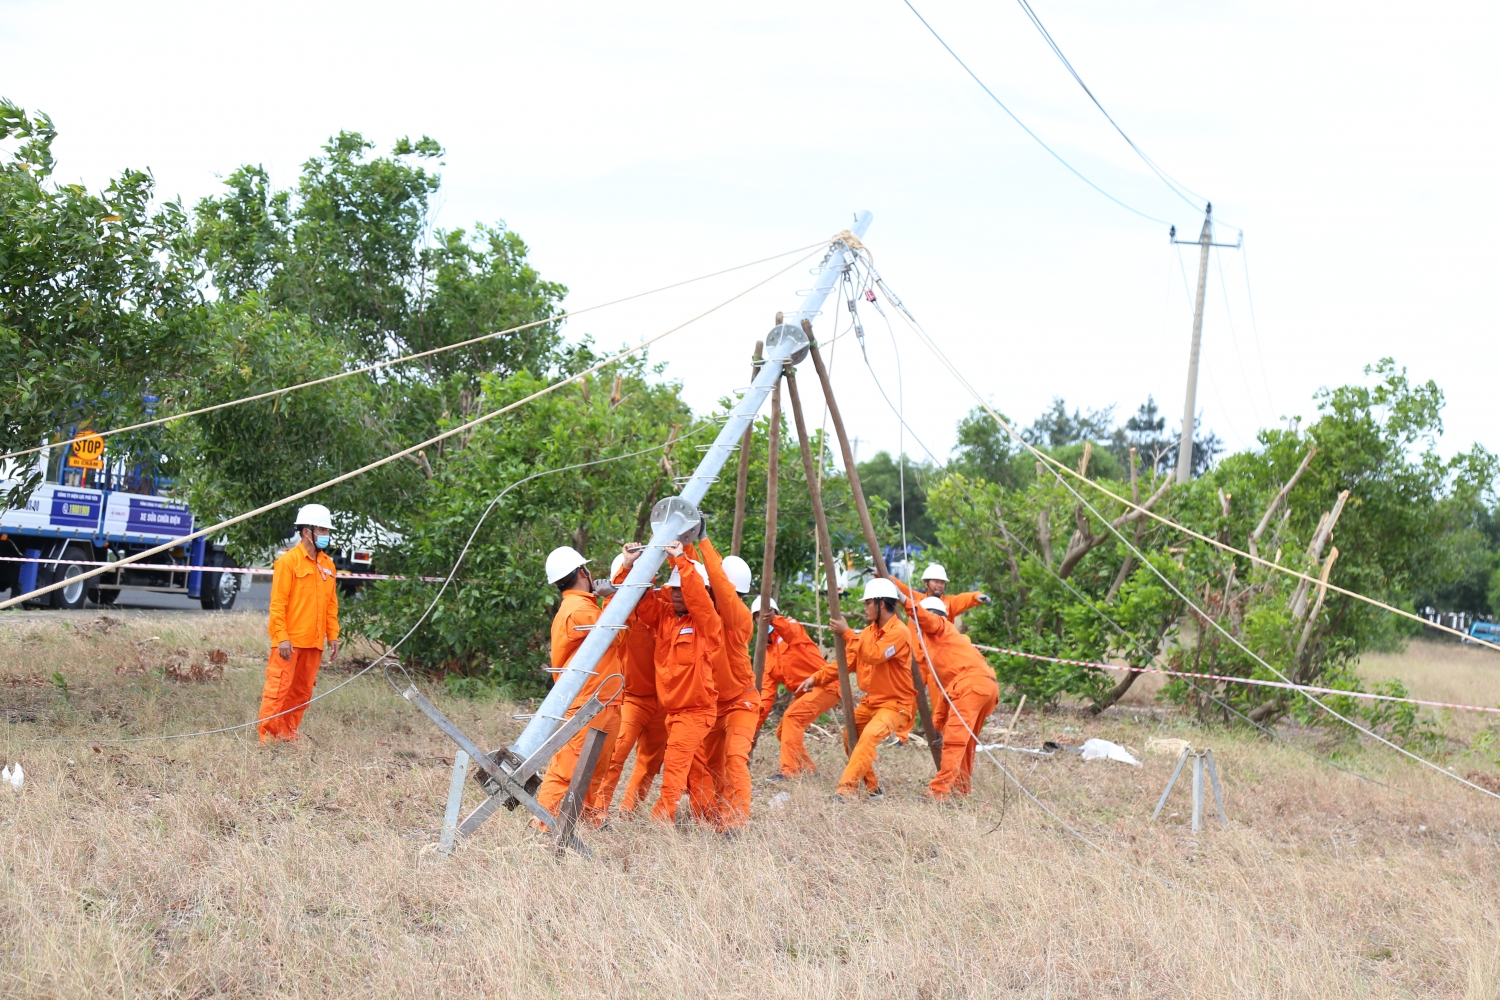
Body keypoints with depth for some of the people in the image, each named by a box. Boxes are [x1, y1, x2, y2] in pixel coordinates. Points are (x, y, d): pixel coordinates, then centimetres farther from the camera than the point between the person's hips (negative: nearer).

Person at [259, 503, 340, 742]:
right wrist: (282, 637, -16)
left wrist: (333, 636, 13)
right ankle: (267, 734, -2)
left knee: (302, 691, 10)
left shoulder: (327, 564, 13)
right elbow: (277, 603, -11)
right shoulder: (289, 560, -7)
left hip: (314, 642, 7)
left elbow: (331, 604, 18)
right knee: (278, 687, -6)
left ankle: (288, 732, 19)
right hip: (290, 641, -7)